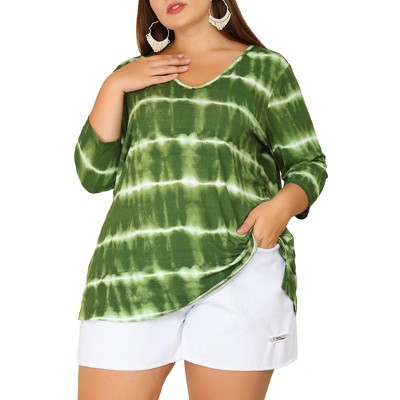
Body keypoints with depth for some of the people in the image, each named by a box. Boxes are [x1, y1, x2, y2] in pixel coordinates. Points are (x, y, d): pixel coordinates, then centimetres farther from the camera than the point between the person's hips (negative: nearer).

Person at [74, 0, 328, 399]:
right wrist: (114, 85, 1)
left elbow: (308, 164, 10)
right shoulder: (131, 75, 17)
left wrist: (283, 205, -10)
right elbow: (94, 175, 9)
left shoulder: (267, 69, 9)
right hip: (134, 273, 2)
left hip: (239, 267, -2)